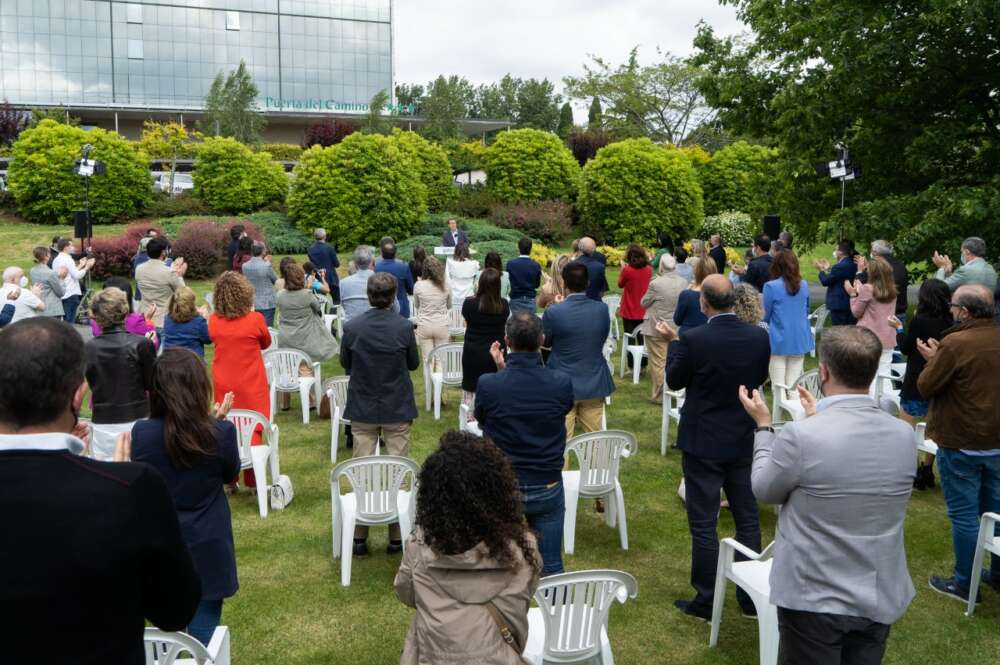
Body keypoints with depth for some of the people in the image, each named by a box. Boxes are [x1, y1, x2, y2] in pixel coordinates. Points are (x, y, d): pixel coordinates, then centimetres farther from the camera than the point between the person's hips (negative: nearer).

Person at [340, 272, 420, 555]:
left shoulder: (352, 327, -11)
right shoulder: (404, 327, -13)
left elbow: (345, 363, 3)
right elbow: (414, 363, 1)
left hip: (363, 408, 1)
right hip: (397, 408, -1)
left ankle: (359, 536, 15)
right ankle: (397, 536, 13)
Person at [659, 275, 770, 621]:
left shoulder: (692, 339, -20)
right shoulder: (759, 336, -7)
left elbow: (674, 381, -4)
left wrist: (673, 342, 8)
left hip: (703, 442, -4)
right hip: (744, 440, 4)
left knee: (703, 524, 6)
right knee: (747, 519, 16)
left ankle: (705, 600, 16)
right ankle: (751, 596, 27)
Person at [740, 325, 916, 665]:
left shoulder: (800, 435, -25)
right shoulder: (904, 435, -8)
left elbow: (764, 490, -6)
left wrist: (763, 426, 6)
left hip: (814, 598, -4)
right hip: (881, 597, 5)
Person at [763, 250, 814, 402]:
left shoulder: (771, 286, -11)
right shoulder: (804, 285, 4)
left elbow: (766, 316, -3)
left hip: (779, 342, -4)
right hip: (800, 341, 4)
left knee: (779, 386, 1)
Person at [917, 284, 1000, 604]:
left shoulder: (955, 343, -21)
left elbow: (925, 387, -13)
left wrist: (932, 359, 3)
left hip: (961, 444, -7)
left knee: (963, 514, 3)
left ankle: (965, 584, 13)